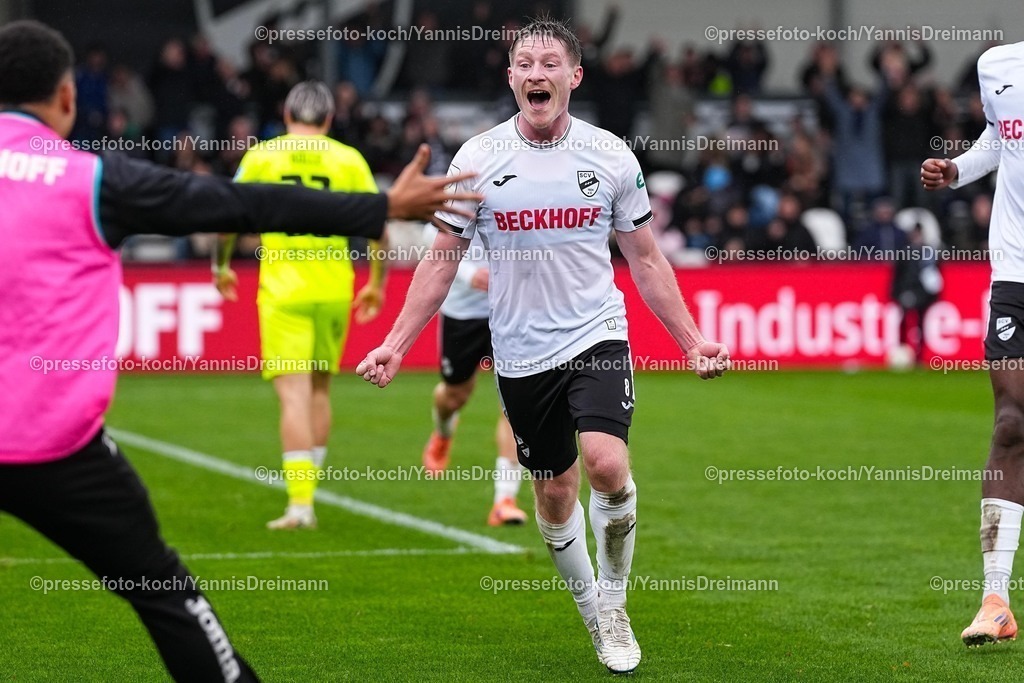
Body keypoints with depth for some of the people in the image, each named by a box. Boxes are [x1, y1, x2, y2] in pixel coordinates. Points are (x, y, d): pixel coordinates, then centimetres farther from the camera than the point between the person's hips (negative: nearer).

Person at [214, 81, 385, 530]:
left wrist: (221, 266, 21)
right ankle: (306, 492, 22)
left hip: (282, 288, -2)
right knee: (319, 389, 17)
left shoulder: (260, 156, 2)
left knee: (294, 395, -6)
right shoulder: (349, 160, 4)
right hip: (334, 288, 2)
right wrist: (377, 283, 14)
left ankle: (299, 504, -15)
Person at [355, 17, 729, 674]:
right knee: (555, 494, 9)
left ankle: (615, 605, 0)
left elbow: (645, 258, 7)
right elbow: (441, 261, 3)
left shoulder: (611, 154, -2)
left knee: (608, 466, -21)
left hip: (596, 336, -1)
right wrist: (396, 343, -4)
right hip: (521, 353, 1)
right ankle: (592, 609, 31)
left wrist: (693, 340, 2)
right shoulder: (478, 158, -3)